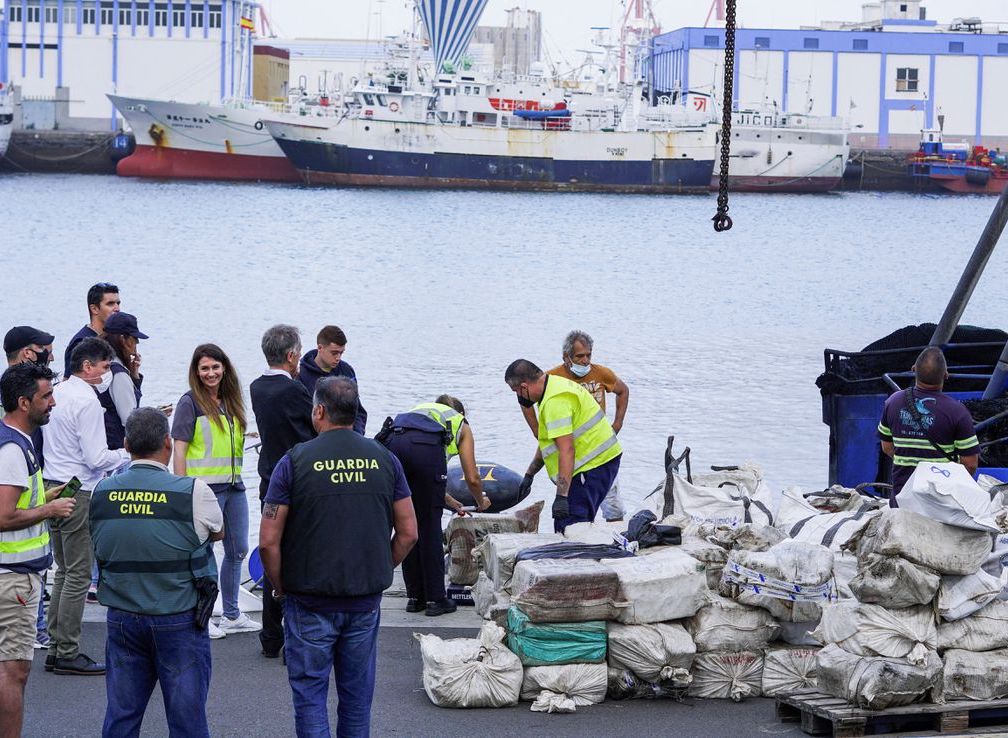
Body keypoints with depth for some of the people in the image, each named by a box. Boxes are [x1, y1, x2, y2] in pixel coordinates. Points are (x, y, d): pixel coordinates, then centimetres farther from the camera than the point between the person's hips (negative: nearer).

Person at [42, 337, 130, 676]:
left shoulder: (58, 392, 11)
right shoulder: (87, 401, -16)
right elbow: (96, 458, -19)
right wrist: (129, 453, -2)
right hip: (78, 494, -9)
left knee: (64, 571, 16)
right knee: (78, 575, -3)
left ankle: (55, 649, 19)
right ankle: (68, 654, 0)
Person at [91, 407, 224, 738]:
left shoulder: (102, 492, -1)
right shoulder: (192, 492, -12)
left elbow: (100, 548, 10)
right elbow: (218, 532, 6)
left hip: (122, 619, 4)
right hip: (179, 621, -4)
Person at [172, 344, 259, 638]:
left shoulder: (230, 401, 13)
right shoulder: (190, 402, -7)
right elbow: (179, 449, -10)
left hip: (233, 485, 7)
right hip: (204, 487, -7)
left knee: (238, 550, 13)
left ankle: (232, 615, 25)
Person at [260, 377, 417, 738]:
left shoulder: (295, 461, -10)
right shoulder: (384, 459, 0)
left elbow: (268, 541, -12)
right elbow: (408, 533, 4)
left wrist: (280, 586, 3)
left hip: (310, 603, -3)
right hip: (366, 600, 3)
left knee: (310, 694, 6)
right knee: (357, 694, 16)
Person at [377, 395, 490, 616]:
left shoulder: (422, 409, 43)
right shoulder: (461, 424, 32)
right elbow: (472, 479, 27)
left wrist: (449, 501, 58)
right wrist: (481, 503, 48)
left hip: (390, 442, 4)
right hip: (425, 447, -4)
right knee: (430, 527, 7)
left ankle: (415, 597, 20)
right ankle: (435, 599, 11)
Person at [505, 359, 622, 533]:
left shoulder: (555, 402, -21)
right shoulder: (556, 384, 14)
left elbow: (567, 451, -28)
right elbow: (548, 442, 26)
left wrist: (561, 496, -29)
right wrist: (530, 473, 30)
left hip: (593, 466, -11)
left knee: (568, 527, -15)